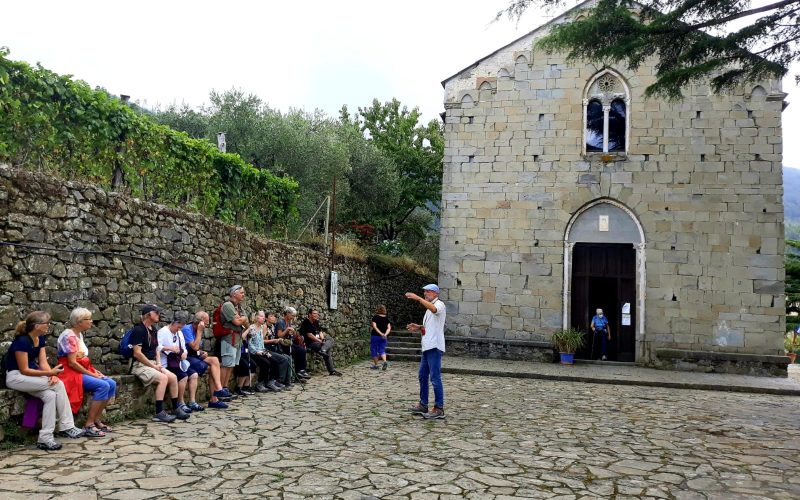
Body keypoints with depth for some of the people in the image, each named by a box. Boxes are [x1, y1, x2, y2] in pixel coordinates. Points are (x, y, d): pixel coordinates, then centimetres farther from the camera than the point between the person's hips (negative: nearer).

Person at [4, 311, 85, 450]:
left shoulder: (40, 339, 4)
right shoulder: (22, 341, -21)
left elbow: (43, 363, -1)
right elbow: (24, 370, -22)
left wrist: (52, 374, -21)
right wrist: (50, 373, -28)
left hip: (31, 377, 8)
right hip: (16, 377, -8)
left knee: (51, 395, -21)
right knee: (58, 385, -23)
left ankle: (45, 438, -20)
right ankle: (66, 426, -16)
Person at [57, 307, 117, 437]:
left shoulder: (79, 334, 14)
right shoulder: (69, 336, -15)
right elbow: (72, 363, -20)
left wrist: (95, 371, 2)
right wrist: (91, 374, -17)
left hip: (82, 371, 9)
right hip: (71, 373, -9)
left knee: (112, 384, -8)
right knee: (103, 386, -26)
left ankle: (96, 420, 0)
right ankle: (88, 425, -21)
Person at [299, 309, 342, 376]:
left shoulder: (316, 322, 16)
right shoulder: (306, 323, -11)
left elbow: (320, 332, 12)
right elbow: (309, 335, -17)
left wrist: (323, 339, -10)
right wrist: (320, 341, -16)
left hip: (317, 341, 9)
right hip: (310, 343, -9)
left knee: (330, 340, -11)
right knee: (327, 350, -22)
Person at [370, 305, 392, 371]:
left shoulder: (375, 317, -8)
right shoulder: (387, 318, 3)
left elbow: (374, 326, -17)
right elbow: (389, 328, -3)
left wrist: (380, 333, -21)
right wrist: (385, 334, -13)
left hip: (375, 336, -4)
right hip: (384, 337, 4)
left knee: (374, 350, 8)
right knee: (382, 350, 11)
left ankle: (375, 365, 12)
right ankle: (385, 361, -13)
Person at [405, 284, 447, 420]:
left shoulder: (439, 304, -6)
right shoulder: (429, 308, 23)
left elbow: (434, 309, -32)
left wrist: (417, 298, -32)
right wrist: (418, 327, 14)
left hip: (435, 347, -10)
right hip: (427, 347, 10)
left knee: (435, 378, -8)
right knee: (423, 376, 14)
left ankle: (439, 409, -5)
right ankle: (423, 405, 23)